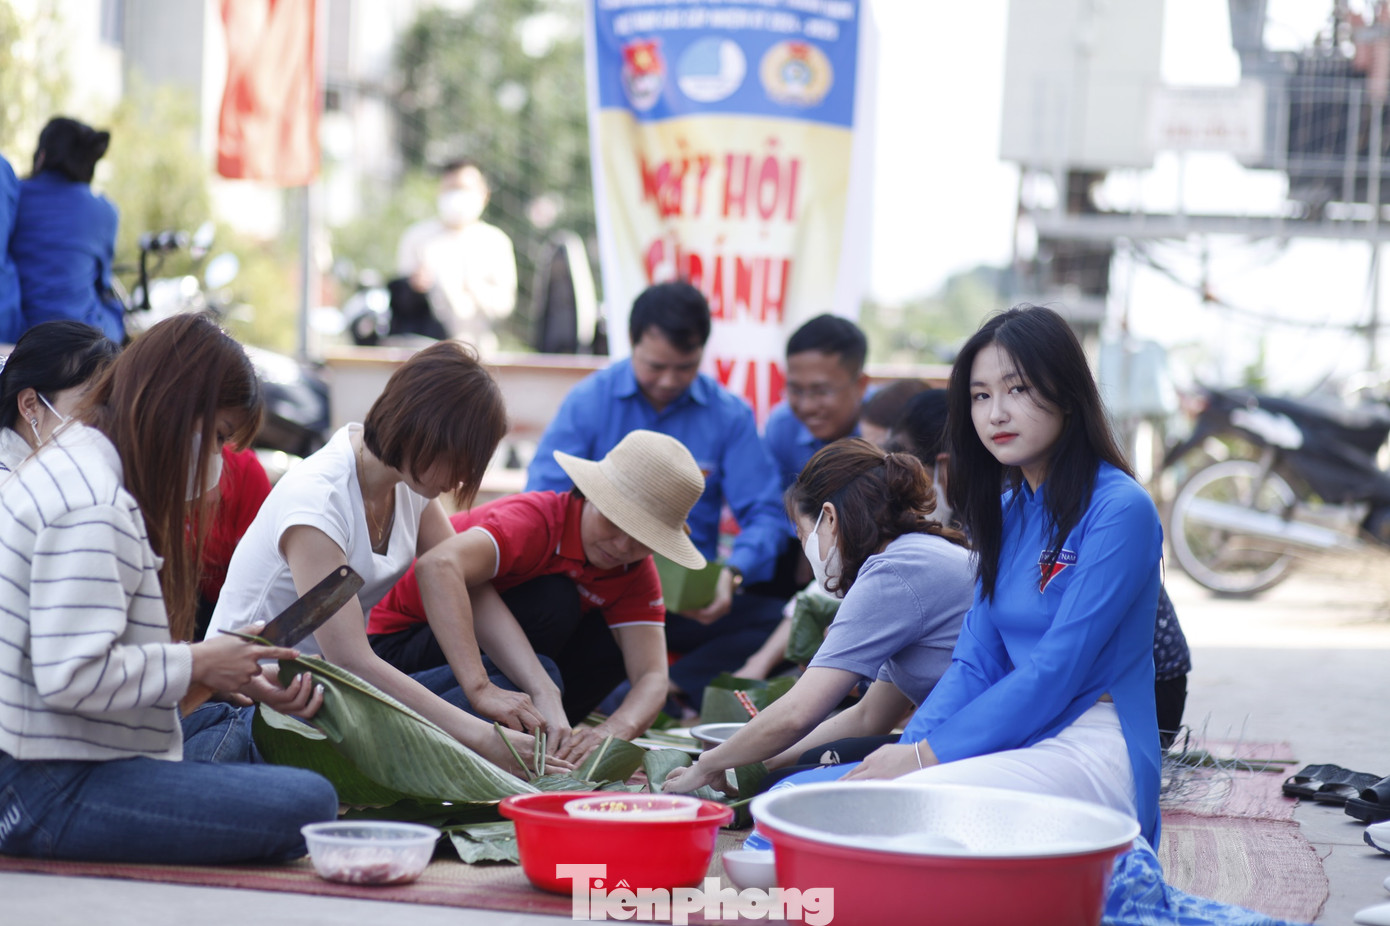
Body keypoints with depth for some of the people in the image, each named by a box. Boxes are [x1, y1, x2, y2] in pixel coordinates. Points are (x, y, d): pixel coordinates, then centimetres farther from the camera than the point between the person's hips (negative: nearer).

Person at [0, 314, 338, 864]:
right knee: (309, 805, -19)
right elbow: (71, 677, -25)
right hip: (48, 796, -11)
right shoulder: (91, 508, -17)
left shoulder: (68, 468, 16)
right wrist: (196, 664, -13)